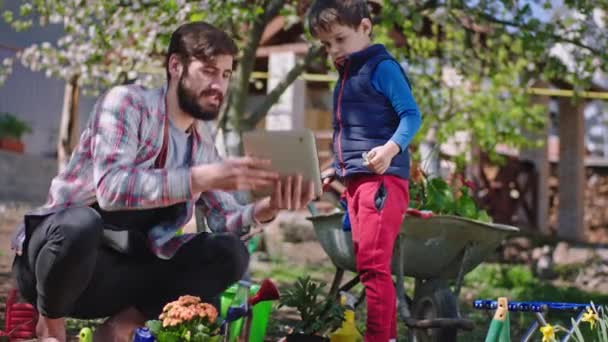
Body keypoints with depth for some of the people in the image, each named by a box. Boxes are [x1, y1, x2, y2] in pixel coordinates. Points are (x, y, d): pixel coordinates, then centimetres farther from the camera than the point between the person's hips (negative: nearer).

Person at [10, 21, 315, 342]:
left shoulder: (201, 144, 10)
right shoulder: (127, 101, -12)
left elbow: (223, 219, 3)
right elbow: (111, 188, -27)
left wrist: (267, 207, -20)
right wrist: (204, 177, -36)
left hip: (122, 271, 6)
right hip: (61, 247, -6)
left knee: (230, 253, -8)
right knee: (80, 223, -40)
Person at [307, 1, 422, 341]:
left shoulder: (382, 67, -6)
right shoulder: (346, 76, 20)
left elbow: (412, 115, -14)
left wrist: (391, 148, -29)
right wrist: (337, 169, 23)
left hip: (381, 177, -9)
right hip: (355, 180, 9)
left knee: (373, 264, -13)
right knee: (370, 264, 11)